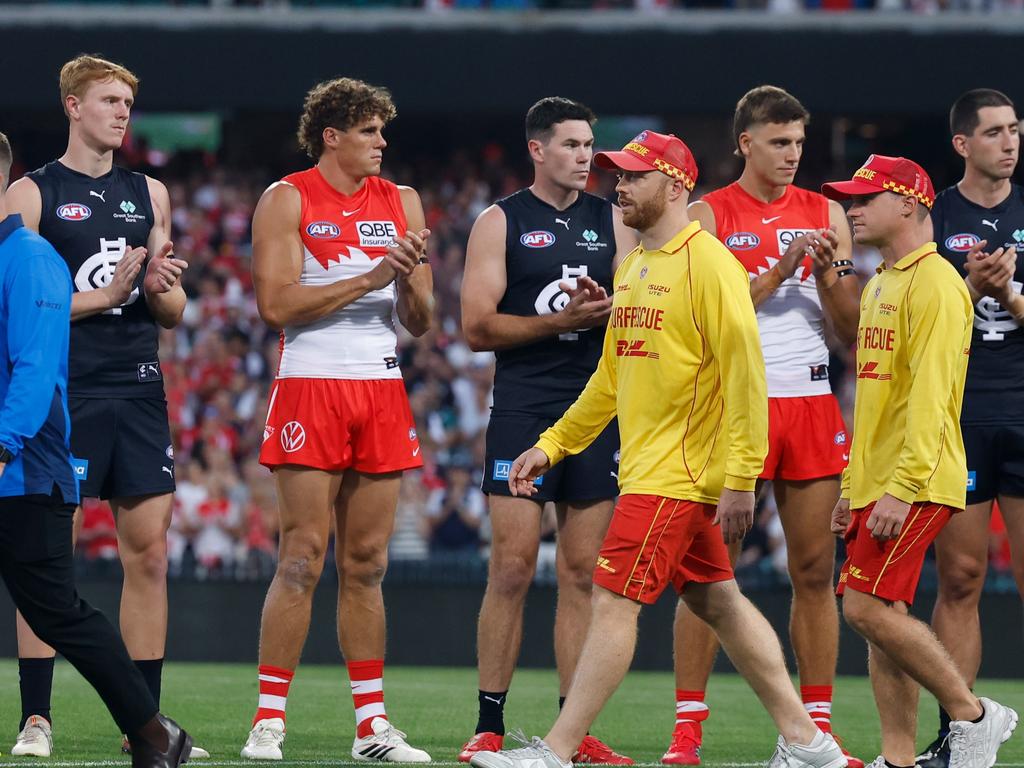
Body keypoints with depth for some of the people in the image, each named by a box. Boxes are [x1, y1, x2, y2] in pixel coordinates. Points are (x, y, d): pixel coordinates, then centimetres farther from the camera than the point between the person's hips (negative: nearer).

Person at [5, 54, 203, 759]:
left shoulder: (149, 194, 16)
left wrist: (160, 289, -4)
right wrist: (105, 295, -14)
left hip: (139, 391, 5)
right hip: (63, 391, -5)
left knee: (150, 554, 2)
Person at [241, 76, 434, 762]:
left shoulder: (402, 203, 14)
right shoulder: (288, 200, 0)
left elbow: (420, 322, 13)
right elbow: (276, 304, -11)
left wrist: (410, 277, -9)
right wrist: (369, 278, -15)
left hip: (383, 389, 5)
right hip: (311, 386, -5)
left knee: (367, 564, 6)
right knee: (304, 558, -9)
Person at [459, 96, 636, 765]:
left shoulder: (612, 221, 13)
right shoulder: (501, 223, 2)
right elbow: (478, 327, -5)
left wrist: (609, 310, -13)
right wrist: (562, 320, -15)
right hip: (524, 412, -4)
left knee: (583, 572, 3)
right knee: (513, 568, -8)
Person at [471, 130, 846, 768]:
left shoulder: (708, 263, -13)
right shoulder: (634, 266, 15)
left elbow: (745, 373, -17)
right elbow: (612, 377, 23)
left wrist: (740, 480, -21)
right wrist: (551, 445, 18)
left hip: (676, 473, -10)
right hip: (647, 468, 10)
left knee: (615, 602, -10)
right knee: (717, 602, 12)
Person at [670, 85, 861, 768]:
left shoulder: (825, 213, 11)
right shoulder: (710, 215, 2)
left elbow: (849, 330, 10)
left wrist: (828, 274, -8)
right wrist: (778, 272, -15)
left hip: (811, 402, 3)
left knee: (815, 570, 3)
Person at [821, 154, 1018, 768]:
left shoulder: (934, 284, -13)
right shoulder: (881, 285, 19)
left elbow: (928, 395, -20)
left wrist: (902, 487, -24)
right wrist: (853, 485, 21)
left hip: (915, 483, -10)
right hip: (877, 482, 10)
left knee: (870, 607, -16)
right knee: (882, 614, 6)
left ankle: (973, 715, -4)